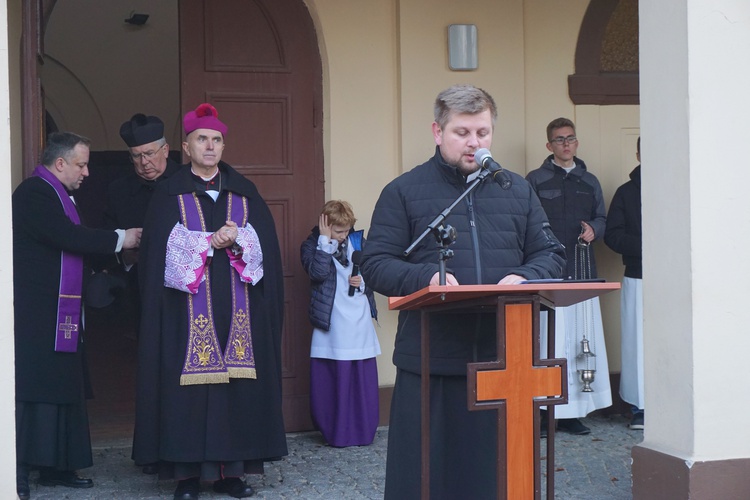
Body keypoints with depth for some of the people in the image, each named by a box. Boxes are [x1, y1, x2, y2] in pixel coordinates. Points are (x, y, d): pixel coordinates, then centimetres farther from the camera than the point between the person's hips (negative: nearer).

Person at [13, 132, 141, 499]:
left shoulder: (58, 195, 19)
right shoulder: (34, 193, -13)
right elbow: (68, 237, -21)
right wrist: (120, 239, -11)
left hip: (61, 314, 10)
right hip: (36, 314, -10)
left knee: (62, 388, 10)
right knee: (32, 390, -9)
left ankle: (56, 466, 16)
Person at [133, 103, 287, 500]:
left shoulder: (244, 193, 14)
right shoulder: (170, 194, 5)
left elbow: (265, 245, 5)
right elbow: (163, 250, -6)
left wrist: (236, 240, -13)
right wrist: (213, 240, -10)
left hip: (238, 310, 3)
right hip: (188, 309, -2)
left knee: (238, 386, -1)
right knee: (190, 386, -6)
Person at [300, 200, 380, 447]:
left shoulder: (358, 241, 12)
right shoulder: (312, 244, 1)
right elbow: (318, 272, -17)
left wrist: (363, 281, -2)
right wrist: (325, 239, -14)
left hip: (360, 320, 4)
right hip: (332, 322, -4)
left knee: (363, 376, 4)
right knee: (335, 377, -3)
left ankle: (363, 431, 14)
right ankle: (338, 433, 7)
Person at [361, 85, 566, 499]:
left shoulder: (518, 191, 14)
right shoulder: (404, 192, 4)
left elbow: (550, 255, 14)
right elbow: (375, 265, 0)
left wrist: (523, 278, -7)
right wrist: (425, 278, -18)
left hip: (504, 359, 3)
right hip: (430, 361, -2)